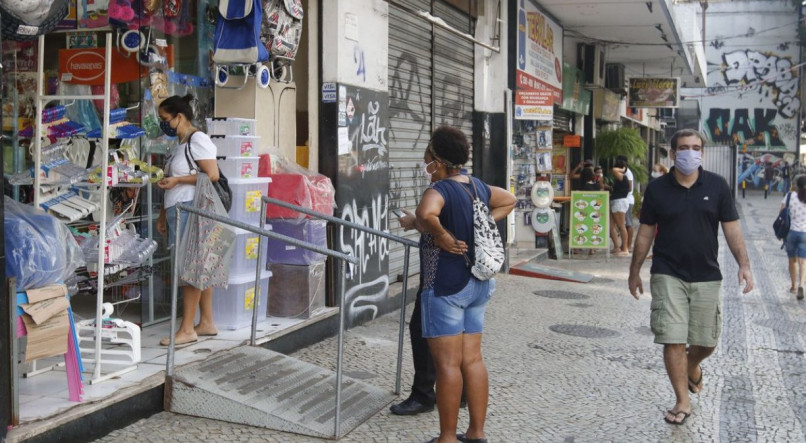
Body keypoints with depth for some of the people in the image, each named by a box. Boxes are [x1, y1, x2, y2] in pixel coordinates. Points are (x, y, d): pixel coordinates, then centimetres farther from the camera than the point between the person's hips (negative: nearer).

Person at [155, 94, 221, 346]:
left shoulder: (197, 140, -8)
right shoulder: (179, 144, 21)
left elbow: (212, 175, -18)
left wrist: (176, 179, -15)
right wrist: (163, 215, 21)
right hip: (178, 210, 9)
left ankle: (187, 329, -6)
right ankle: (207, 323, 15)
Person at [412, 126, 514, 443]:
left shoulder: (440, 189, -17)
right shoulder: (477, 186, 8)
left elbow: (426, 215, -39)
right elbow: (508, 200, 26)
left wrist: (442, 236, -22)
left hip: (446, 285, -8)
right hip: (478, 283, 8)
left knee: (447, 364, 0)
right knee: (472, 359, 13)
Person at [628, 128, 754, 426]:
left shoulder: (717, 186, 1)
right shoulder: (657, 189, 0)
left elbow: (731, 228, 3)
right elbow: (645, 233, 6)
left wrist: (744, 264, -8)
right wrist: (635, 272, 8)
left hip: (706, 276, 1)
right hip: (668, 275, -1)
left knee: (707, 340, 10)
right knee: (672, 341, -5)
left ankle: (692, 367, 44)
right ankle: (683, 402, 9)